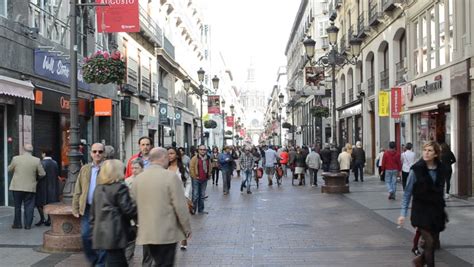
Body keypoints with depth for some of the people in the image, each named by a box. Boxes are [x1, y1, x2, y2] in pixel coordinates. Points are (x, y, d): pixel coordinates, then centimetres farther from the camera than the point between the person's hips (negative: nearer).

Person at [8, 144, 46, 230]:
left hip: (17, 187, 0)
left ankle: (17, 224, 19)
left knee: (17, 206, 12)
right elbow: (42, 174, -3)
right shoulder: (37, 160, -8)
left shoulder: (16, 159, -7)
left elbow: (9, 170, 7)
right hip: (30, 187, 0)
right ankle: (28, 225, 8)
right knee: (29, 206, 7)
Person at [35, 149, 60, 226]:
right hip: (53, 186, 5)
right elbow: (57, 175, 6)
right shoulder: (55, 163, 2)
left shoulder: (42, 163, -13)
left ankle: (42, 219, 0)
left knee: (39, 203, 7)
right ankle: (49, 220, 10)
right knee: (50, 203, 10)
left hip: (43, 186, -5)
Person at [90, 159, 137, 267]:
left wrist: (94, 232, 22)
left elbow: (93, 213, 17)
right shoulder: (120, 188, -11)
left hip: (101, 233, 8)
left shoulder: (98, 188, 14)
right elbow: (128, 209, -12)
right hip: (115, 235, -8)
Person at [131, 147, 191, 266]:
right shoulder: (171, 176, -13)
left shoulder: (137, 178, 4)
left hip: (146, 233, 6)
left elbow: (134, 205, 11)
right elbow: (180, 206, -13)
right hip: (167, 233, -5)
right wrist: (187, 229, -1)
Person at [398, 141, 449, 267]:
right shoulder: (416, 169, -11)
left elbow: (440, 190, 13)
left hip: (437, 211, 4)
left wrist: (443, 210, 15)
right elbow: (407, 192, -6)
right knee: (430, 242, -9)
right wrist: (403, 213, -9)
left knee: (434, 243, 10)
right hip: (421, 211, -4)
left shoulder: (442, 169, 1)